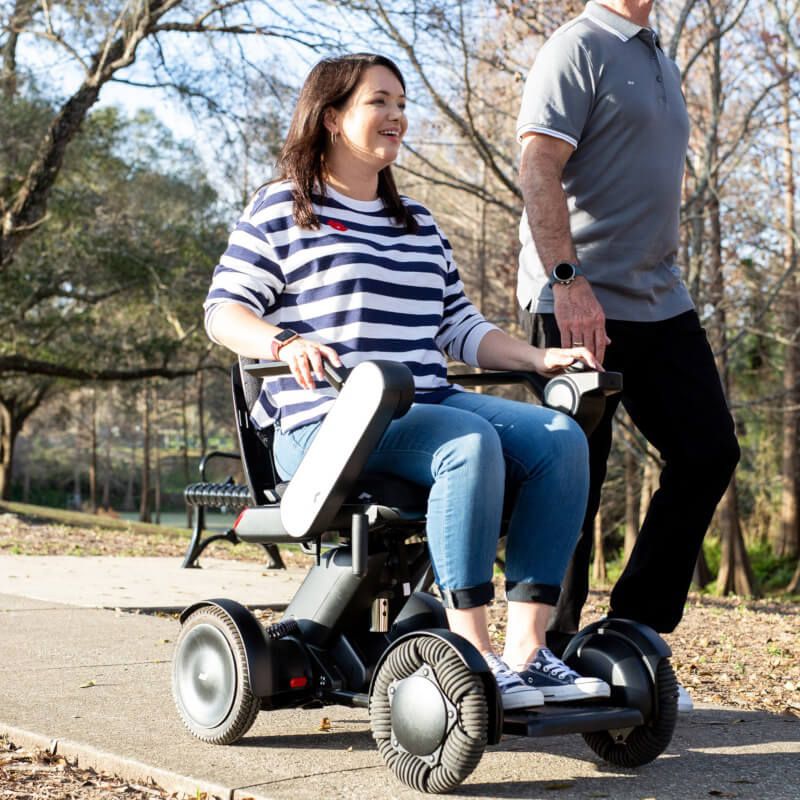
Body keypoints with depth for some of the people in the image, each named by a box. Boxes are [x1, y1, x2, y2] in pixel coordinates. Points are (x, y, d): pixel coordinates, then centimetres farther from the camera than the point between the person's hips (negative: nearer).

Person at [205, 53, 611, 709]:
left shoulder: (417, 223, 25)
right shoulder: (281, 209, 6)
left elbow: (459, 327, 23)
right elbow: (224, 310, -1)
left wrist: (541, 358, 7)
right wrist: (284, 344, -22)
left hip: (428, 407, 7)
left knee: (560, 438, -19)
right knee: (471, 442, -34)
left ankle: (526, 652, -22)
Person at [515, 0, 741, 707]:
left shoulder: (661, 63, 22)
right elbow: (539, 169, -16)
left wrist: (665, 283, 21)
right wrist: (566, 280, -25)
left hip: (661, 304, 9)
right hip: (581, 305, -9)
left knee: (709, 450, 5)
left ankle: (634, 632, 13)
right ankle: (551, 656, 8)